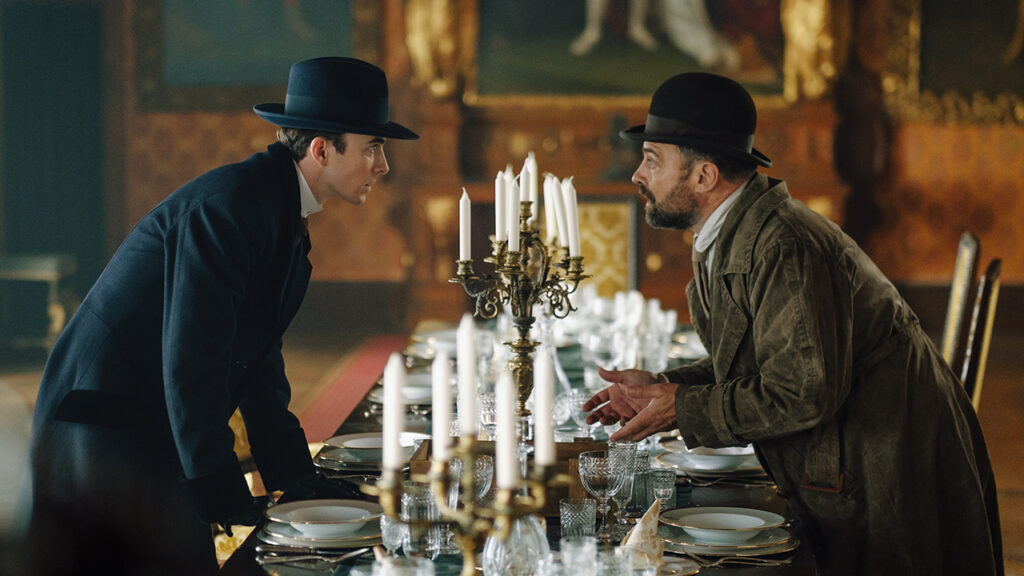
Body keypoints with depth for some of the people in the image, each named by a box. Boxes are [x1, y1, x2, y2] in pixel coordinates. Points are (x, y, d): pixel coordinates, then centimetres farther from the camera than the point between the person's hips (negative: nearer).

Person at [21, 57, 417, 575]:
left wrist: (299, 480, 11)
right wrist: (226, 498, -20)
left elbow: (258, 361, 15)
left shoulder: (283, 214, 11)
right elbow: (189, 360, -23)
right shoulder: (227, 206, -20)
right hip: (104, 435, -9)